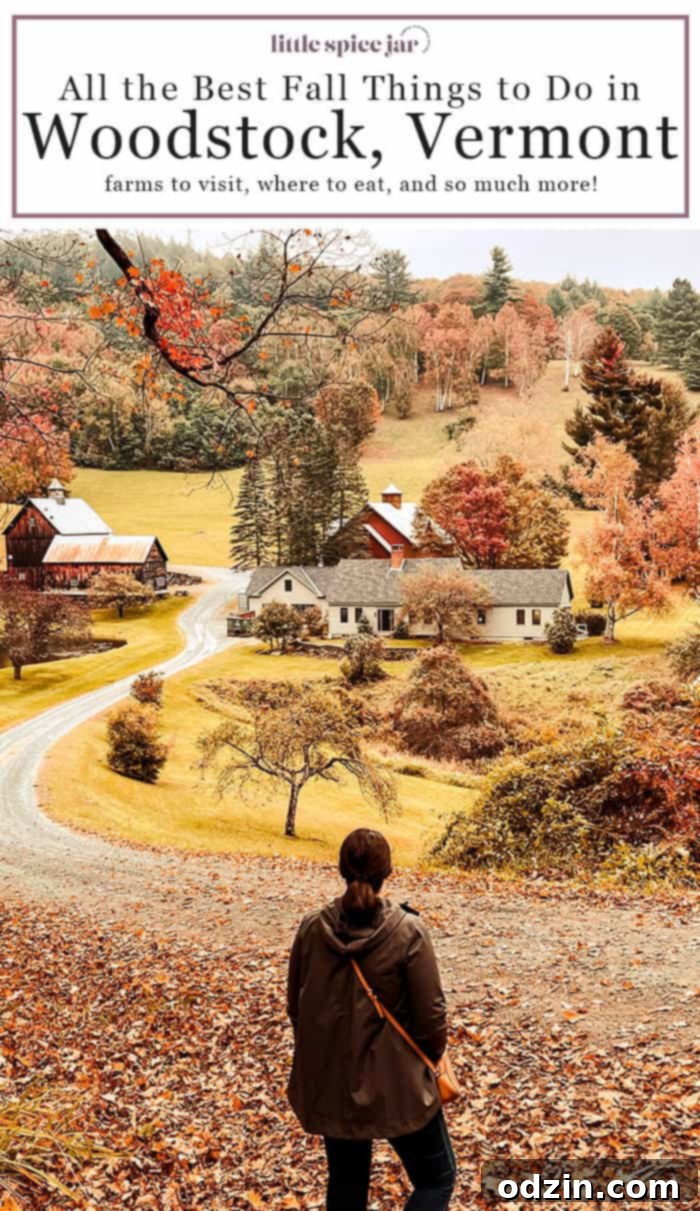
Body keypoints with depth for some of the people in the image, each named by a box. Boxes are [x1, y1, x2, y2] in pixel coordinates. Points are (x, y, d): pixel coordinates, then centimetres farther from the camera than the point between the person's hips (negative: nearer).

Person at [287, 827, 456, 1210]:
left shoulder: (312, 928, -7)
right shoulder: (408, 932, -18)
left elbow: (295, 1005, 4)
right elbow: (430, 1014, -12)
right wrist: (431, 1058, 8)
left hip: (328, 1080, 4)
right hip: (394, 1081, -4)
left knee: (346, 1179, 23)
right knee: (437, 1178, 15)